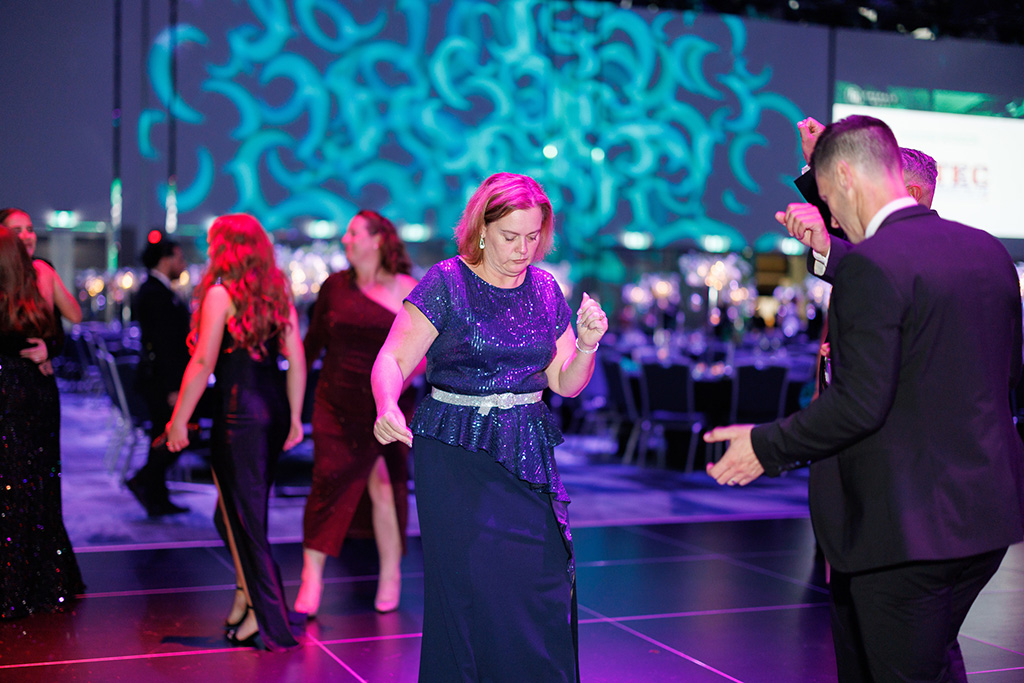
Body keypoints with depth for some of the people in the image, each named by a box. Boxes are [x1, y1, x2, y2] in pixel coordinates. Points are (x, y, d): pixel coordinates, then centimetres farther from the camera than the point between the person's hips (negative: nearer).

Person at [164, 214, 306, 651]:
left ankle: (268, 617, 6)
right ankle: (247, 595, 24)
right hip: (275, 408, 7)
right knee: (240, 508, 21)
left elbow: (203, 363, -12)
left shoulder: (220, 293, -8)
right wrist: (294, 417, 14)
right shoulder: (277, 292, 9)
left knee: (242, 515, 3)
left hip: (239, 413, -6)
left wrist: (179, 419, -7)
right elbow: (296, 360, 8)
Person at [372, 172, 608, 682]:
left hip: (527, 454, 4)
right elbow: (392, 362, -11)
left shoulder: (546, 291, 8)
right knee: (470, 589, -1)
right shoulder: (446, 284, -6)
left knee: (542, 591, 1)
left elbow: (566, 383, 11)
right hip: (457, 454, -4)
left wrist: (587, 345, -8)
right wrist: (387, 407, -31)